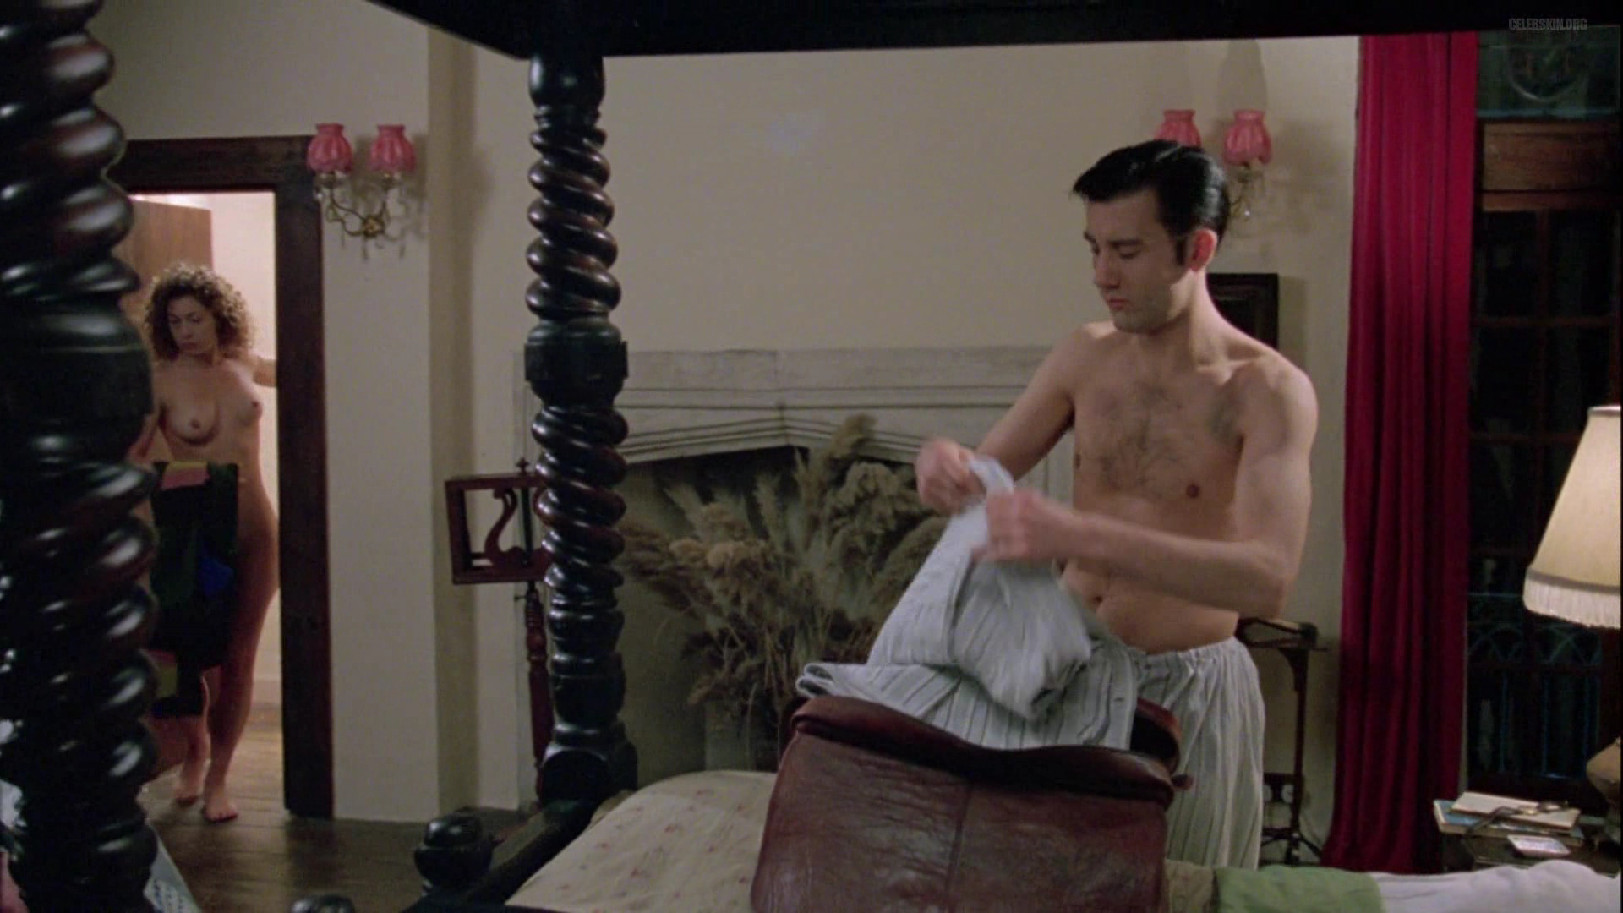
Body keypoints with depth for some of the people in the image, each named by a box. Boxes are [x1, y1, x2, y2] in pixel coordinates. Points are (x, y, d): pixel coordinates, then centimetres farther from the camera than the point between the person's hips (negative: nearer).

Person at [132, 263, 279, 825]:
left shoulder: (243, 364, 4)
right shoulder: (161, 379, -9)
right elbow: (132, 456, -17)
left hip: (254, 529, 3)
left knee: (239, 657, 4)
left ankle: (217, 777, 17)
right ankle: (196, 750, 34)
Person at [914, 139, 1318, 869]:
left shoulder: (1269, 390, -17)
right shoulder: (1084, 355, 0)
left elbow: (1269, 580, -30)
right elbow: (987, 477, 6)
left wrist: (1079, 536, -42)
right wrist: (946, 465, -20)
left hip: (1186, 687, -4)